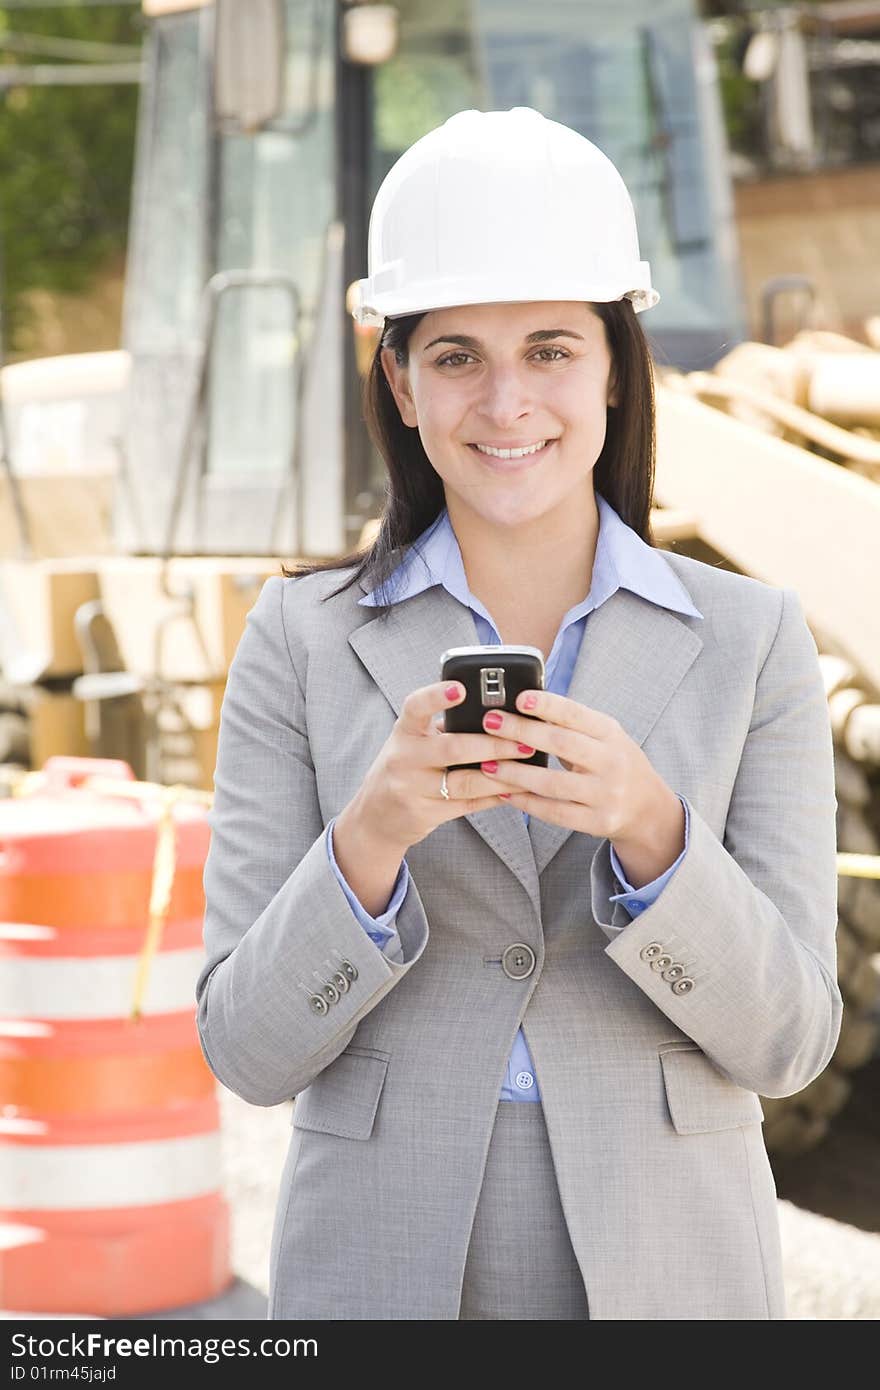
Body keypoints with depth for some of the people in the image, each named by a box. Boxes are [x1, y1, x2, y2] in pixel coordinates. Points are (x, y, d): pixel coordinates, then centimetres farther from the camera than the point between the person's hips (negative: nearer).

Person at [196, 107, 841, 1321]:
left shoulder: (751, 640, -2)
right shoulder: (303, 639, -2)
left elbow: (787, 1041, -6)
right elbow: (249, 1047, -5)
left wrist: (650, 831, -22)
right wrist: (373, 834, -21)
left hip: (664, 1266, 0)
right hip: (384, 1270, 0)